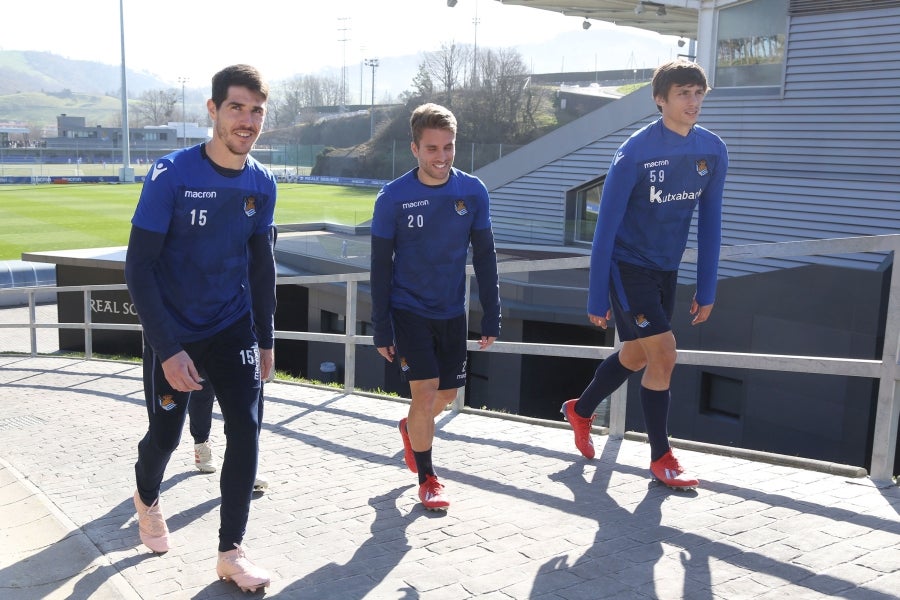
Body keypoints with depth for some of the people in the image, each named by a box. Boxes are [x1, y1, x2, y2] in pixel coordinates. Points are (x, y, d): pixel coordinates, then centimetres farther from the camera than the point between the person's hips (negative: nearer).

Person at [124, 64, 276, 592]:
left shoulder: (262, 183, -5)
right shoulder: (172, 175, -19)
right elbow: (138, 266, -19)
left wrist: (266, 340, 8)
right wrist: (169, 349, -23)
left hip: (234, 329, 3)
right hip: (174, 336, -3)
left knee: (247, 430, -5)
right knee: (164, 434, 12)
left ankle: (232, 552, 10)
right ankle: (147, 498, 47)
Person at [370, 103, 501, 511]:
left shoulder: (473, 192, -6)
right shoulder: (393, 198, -13)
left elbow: (484, 258, 1)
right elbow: (380, 267, -7)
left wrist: (491, 316, 0)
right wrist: (381, 329, -7)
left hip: (452, 312, 4)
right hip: (408, 311, -3)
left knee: (447, 394, 13)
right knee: (425, 394, -8)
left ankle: (410, 428, 46)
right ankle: (427, 480, 13)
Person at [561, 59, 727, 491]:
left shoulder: (713, 152, -4)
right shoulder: (634, 154, -21)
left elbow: (709, 222, 4)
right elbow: (606, 228, -16)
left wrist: (707, 289, 3)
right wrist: (597, 298, -15)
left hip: (666, 269, 6)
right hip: (627, 266, -6)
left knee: (636, 357, 16)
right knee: (663, 355, -11)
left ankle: (580, 411, 42)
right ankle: (661, 459, 7)